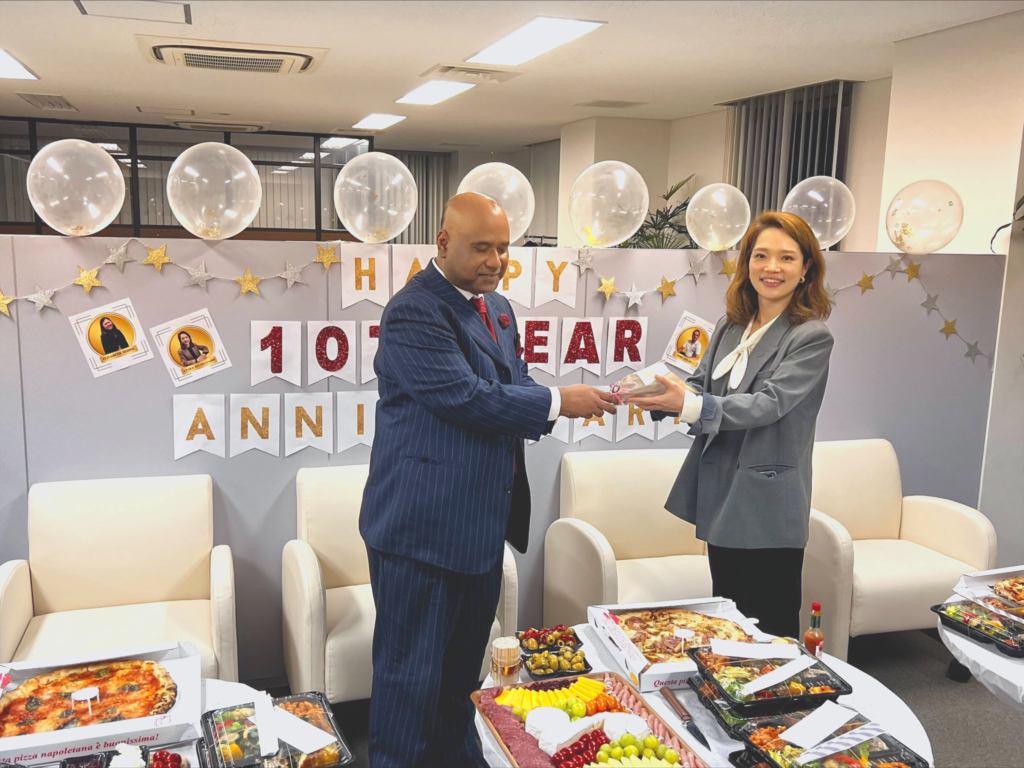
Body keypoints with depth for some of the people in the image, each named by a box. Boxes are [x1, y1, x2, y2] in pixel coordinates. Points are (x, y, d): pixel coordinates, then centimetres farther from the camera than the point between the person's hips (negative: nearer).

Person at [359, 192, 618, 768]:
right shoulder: (414, 313, -16)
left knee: (465, 661, 21)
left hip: (483, 520, 9)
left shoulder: (498, 307, 14)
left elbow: (514, 384, 17)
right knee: (414, 671, 4)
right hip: (424, 525, -8)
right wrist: (557, 402, -18)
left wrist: (557, 405, -5)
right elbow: (465, 396, -23)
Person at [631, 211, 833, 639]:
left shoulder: (812, 337, -13)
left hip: (767, 507, -7)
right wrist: (661, 397, -14)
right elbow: (701, 385, 8)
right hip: (721, 496, 7)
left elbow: (768, 404, -23)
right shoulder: (731, 326, 9)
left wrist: (690, 405, -36)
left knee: (771, 634, 5)